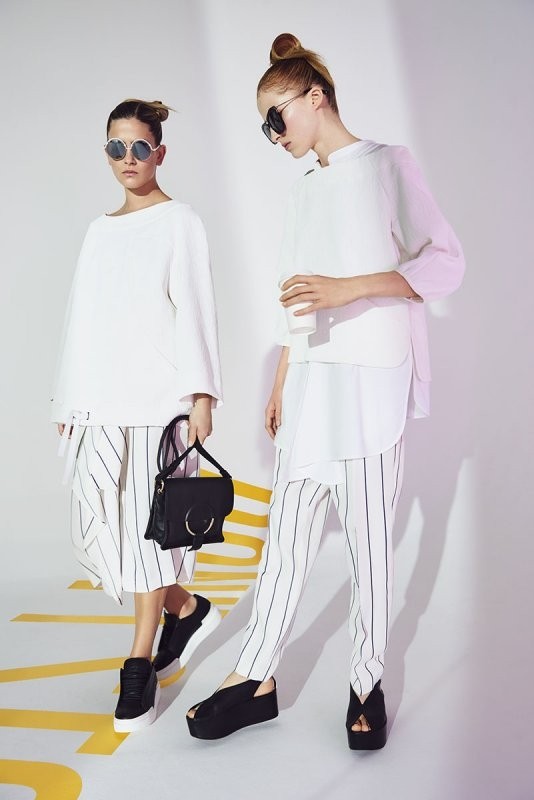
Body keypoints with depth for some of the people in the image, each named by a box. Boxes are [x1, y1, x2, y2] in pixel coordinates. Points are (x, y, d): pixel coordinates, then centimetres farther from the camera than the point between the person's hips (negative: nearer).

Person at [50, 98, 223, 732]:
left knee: (151, 522, -3)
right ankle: (188, 610, 25)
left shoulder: (179, 221, 3)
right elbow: (82, 318, 18)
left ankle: (140, 662, 9)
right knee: (103, 523, 3)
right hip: (100, 401, 6)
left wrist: (201, 395, -13)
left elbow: (195, 309, -5)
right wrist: (69, 399, 15)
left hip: (156, 397, -5)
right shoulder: (101, 228, 19)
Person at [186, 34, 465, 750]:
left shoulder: (388, 165, 1)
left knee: (369, 536, -1)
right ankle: (256, 679, 10)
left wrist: (346, 288, -17)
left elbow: (445, 263, -6)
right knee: (288, 530, 4)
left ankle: (367, 683, 13)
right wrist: (280, 382, 17)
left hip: (372, 377, -6)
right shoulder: (303, 191, 20)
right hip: (310, 379, 6)